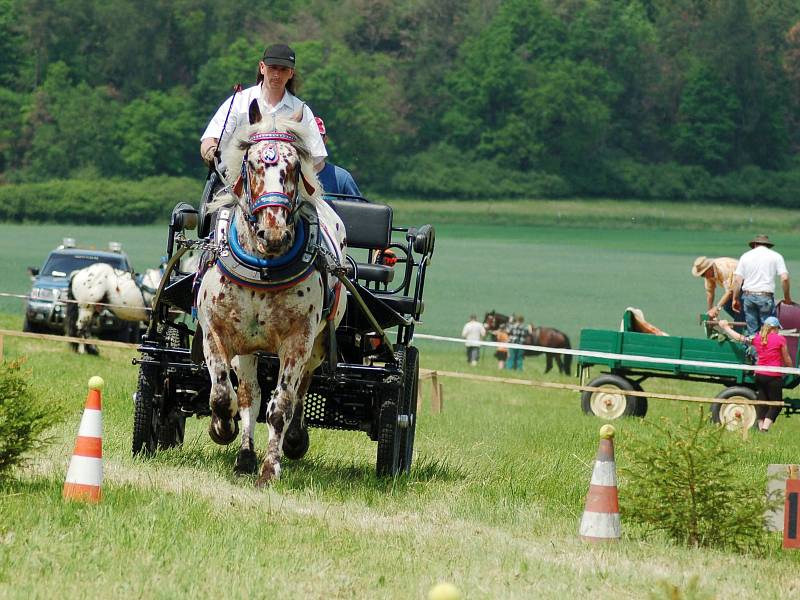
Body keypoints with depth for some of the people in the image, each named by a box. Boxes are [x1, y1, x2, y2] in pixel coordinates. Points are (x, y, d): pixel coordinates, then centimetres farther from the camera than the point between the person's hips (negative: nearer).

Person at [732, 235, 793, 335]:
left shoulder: (746, 256, 11)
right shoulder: (775, 256, 5)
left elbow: (737, 280, 6)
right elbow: (784, 278, -4)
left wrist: (735, 299, 14)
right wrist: (787, 298, 6)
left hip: (748, 296, 3)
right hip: (766, 296, -3)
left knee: (752, 330, 8)